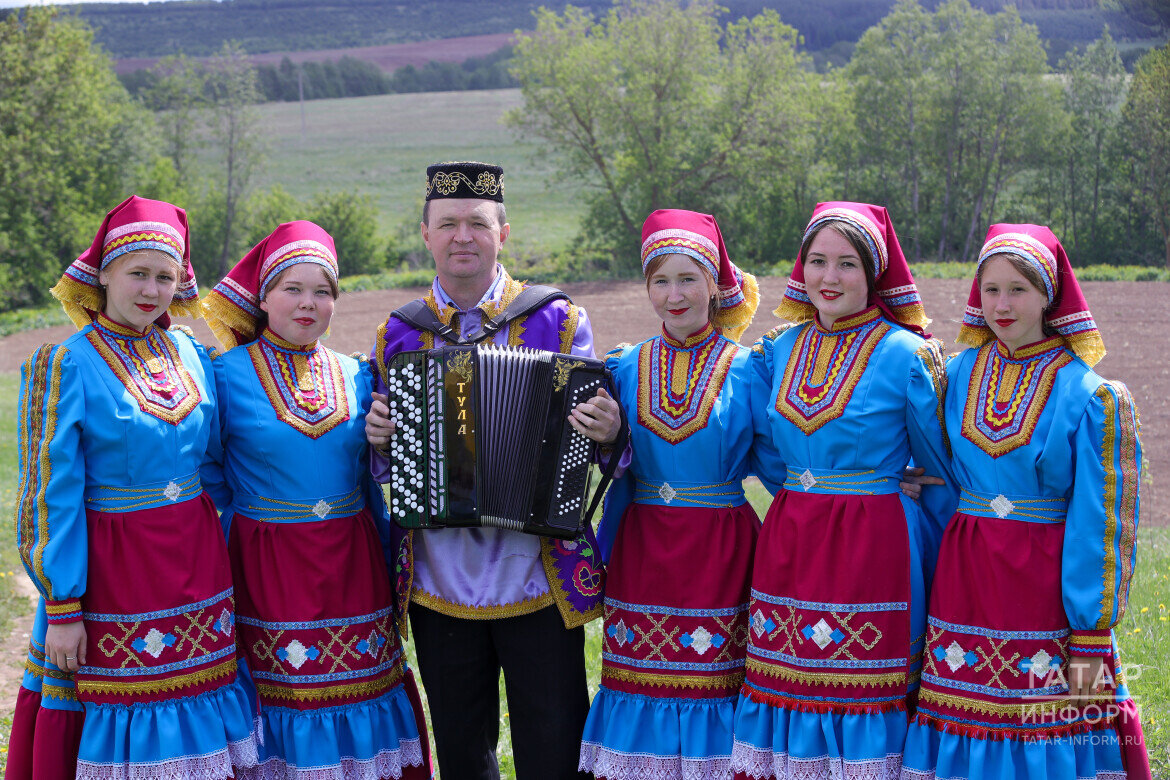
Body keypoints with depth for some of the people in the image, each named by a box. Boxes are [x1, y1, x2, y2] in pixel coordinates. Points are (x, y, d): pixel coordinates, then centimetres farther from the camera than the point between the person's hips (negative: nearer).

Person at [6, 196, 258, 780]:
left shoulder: (190, 355, 6)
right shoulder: (65, 365, -8)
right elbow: (52, 496, -10)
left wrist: (218, 562, 13)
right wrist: (61, 609, -13)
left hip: (196, 561, 5)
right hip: (111, 568, -5)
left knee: (194, 720, 9)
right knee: (122, 722, 2)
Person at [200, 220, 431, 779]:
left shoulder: (355, 376, 9)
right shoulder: (229, 373, -2)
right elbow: (211, 480, 1)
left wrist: (389, 571, 16)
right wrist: (215, 577, -4)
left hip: (351, 565, 3)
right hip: (266, 570, -3)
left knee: (358, 685, 5)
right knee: (278, 689, 1)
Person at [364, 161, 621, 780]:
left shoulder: (559, 323, 0)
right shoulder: (398, 336, 7)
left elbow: (595, 435, 3)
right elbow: (381, 468, 15)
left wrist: (607, 431, -19)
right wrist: (377, 438, -7)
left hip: (538, 582, -2)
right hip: (438, 586, 3)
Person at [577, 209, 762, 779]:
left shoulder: (746, 368, 0)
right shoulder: (625, 369, 7)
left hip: (720, 554, -2)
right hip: (641, 554, 2)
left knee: (712, 683, -1)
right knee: (644, 684, 3)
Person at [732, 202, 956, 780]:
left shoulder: (906, 354, -5)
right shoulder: (777, 350, 8)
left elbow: (939, 474, 2)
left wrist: (939, 570, 7)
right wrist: (805, 504, 14)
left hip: (874, 552, -4)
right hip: (787, 548, 5)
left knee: (862, 694, -4)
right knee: (785, 686, 4)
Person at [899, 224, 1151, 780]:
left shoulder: (1090, 396, -6)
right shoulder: (956, 375, 7)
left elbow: (1099, 522, -7)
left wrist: (1090, 637, -10)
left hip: (1044, 583, -3)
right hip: (964, 579, 4)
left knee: (1046, 734, -2)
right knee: (964, 726, 4)